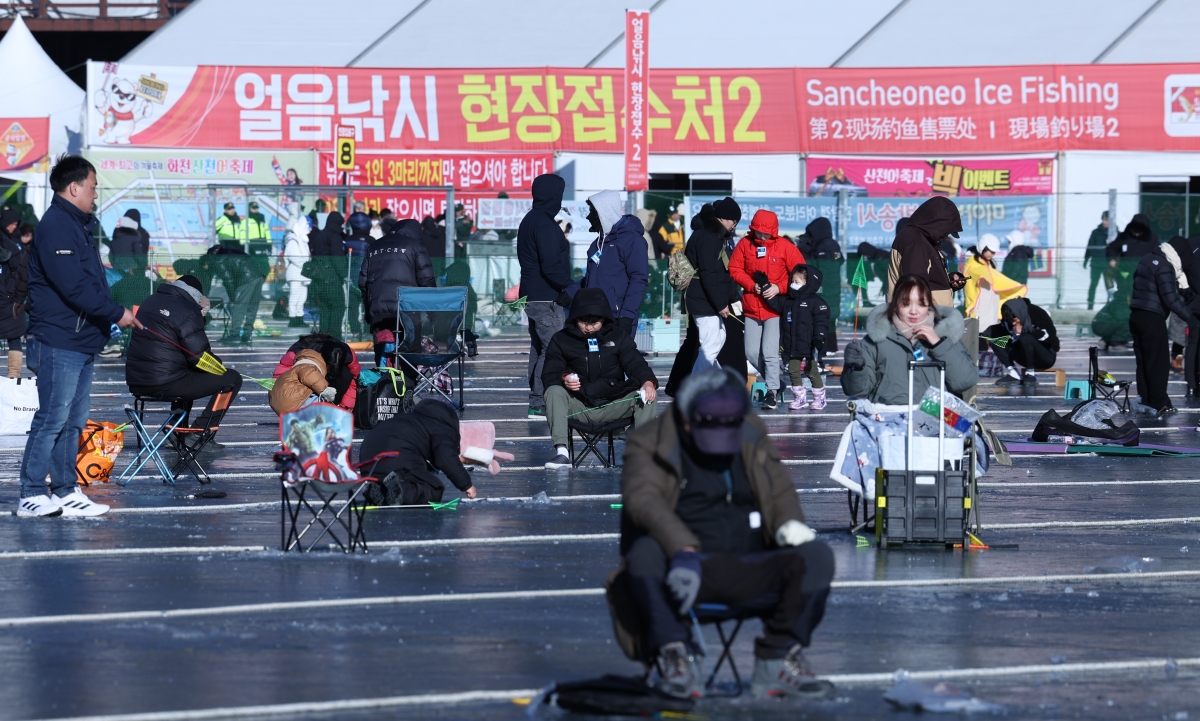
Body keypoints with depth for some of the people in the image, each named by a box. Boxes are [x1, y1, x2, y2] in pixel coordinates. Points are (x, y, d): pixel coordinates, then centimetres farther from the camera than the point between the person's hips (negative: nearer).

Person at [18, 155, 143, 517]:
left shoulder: (79, 226, 19)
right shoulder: (56, 227, -14)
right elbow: (74, 286, -21)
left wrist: (110, 315, 8)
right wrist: (116, 313, -15)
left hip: (82, 343, 10)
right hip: (58, 342, -10)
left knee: (74, 420, 12)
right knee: (52, 420, -8)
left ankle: (65, 493, 17)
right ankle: (32, 496, -4)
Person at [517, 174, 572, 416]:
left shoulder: (529, 221, 16)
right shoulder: (545, 224, -16)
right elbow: (551, 267, -23)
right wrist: (570, 287, -13)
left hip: (532, 296, 10)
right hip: (546, 299, -10)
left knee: (539, 347, 15)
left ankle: (536, 399, 18)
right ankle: (541, 402, -11)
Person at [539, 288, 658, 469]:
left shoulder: (618, 336, 10)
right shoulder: (561, 339, 6)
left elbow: (635, 364, 1)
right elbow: (549, 375, 1)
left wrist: (648, 381, -22)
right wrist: (563, 378, -25)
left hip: (613, 405, 1)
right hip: (578, 406, -1)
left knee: (647, 397, -23)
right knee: (554, 392, -30)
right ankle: (561, 453, -38)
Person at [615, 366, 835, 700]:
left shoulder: (752, 440, 15)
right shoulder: (650, 445, -2)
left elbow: (782, 491, 20)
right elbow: (643, 498, -20)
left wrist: (790, 522, -7)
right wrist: (684, 550, -38)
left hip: (751, 575, 4)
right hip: (687, 572, -4)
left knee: (816, 556, -19)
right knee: (645, 554, -35)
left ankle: (778, 663, -19)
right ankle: (678, 658, -28)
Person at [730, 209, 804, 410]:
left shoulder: (784, 246, -6)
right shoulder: (745, 244, 1)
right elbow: (734, 269, 3)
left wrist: (779, 288, -15)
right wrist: (752, 285, -12)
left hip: (775, 307, -4)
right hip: (751, 307, 4)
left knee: (769, 351, -12)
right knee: (751, 352, 5)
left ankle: (771, 392, -1)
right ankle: (773, 380, 25)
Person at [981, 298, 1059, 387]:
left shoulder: (1037, 315, -17)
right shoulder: (1009, 319, -2)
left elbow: (1050, 337, -23)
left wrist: (1022, 332, -25)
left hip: (1047, 356, -6)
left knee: (1025, 338, -36)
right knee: (994, 337, -11)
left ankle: (1030, 374, -20)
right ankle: (1013, 373, -16)